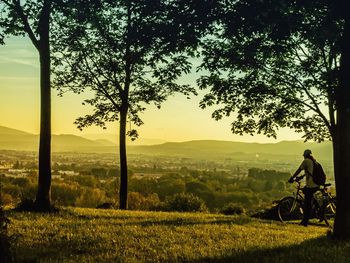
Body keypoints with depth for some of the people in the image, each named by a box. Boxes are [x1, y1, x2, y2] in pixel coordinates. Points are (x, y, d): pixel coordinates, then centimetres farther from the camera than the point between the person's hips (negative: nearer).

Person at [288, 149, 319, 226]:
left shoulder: (306, 161, -5)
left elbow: (298, 170, -3)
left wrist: (291, 178, 6)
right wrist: (301, 177, 39)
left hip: (310, 185, -8)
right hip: (316, 185, 8)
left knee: (307, 204, -3)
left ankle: (305, 222, 0)